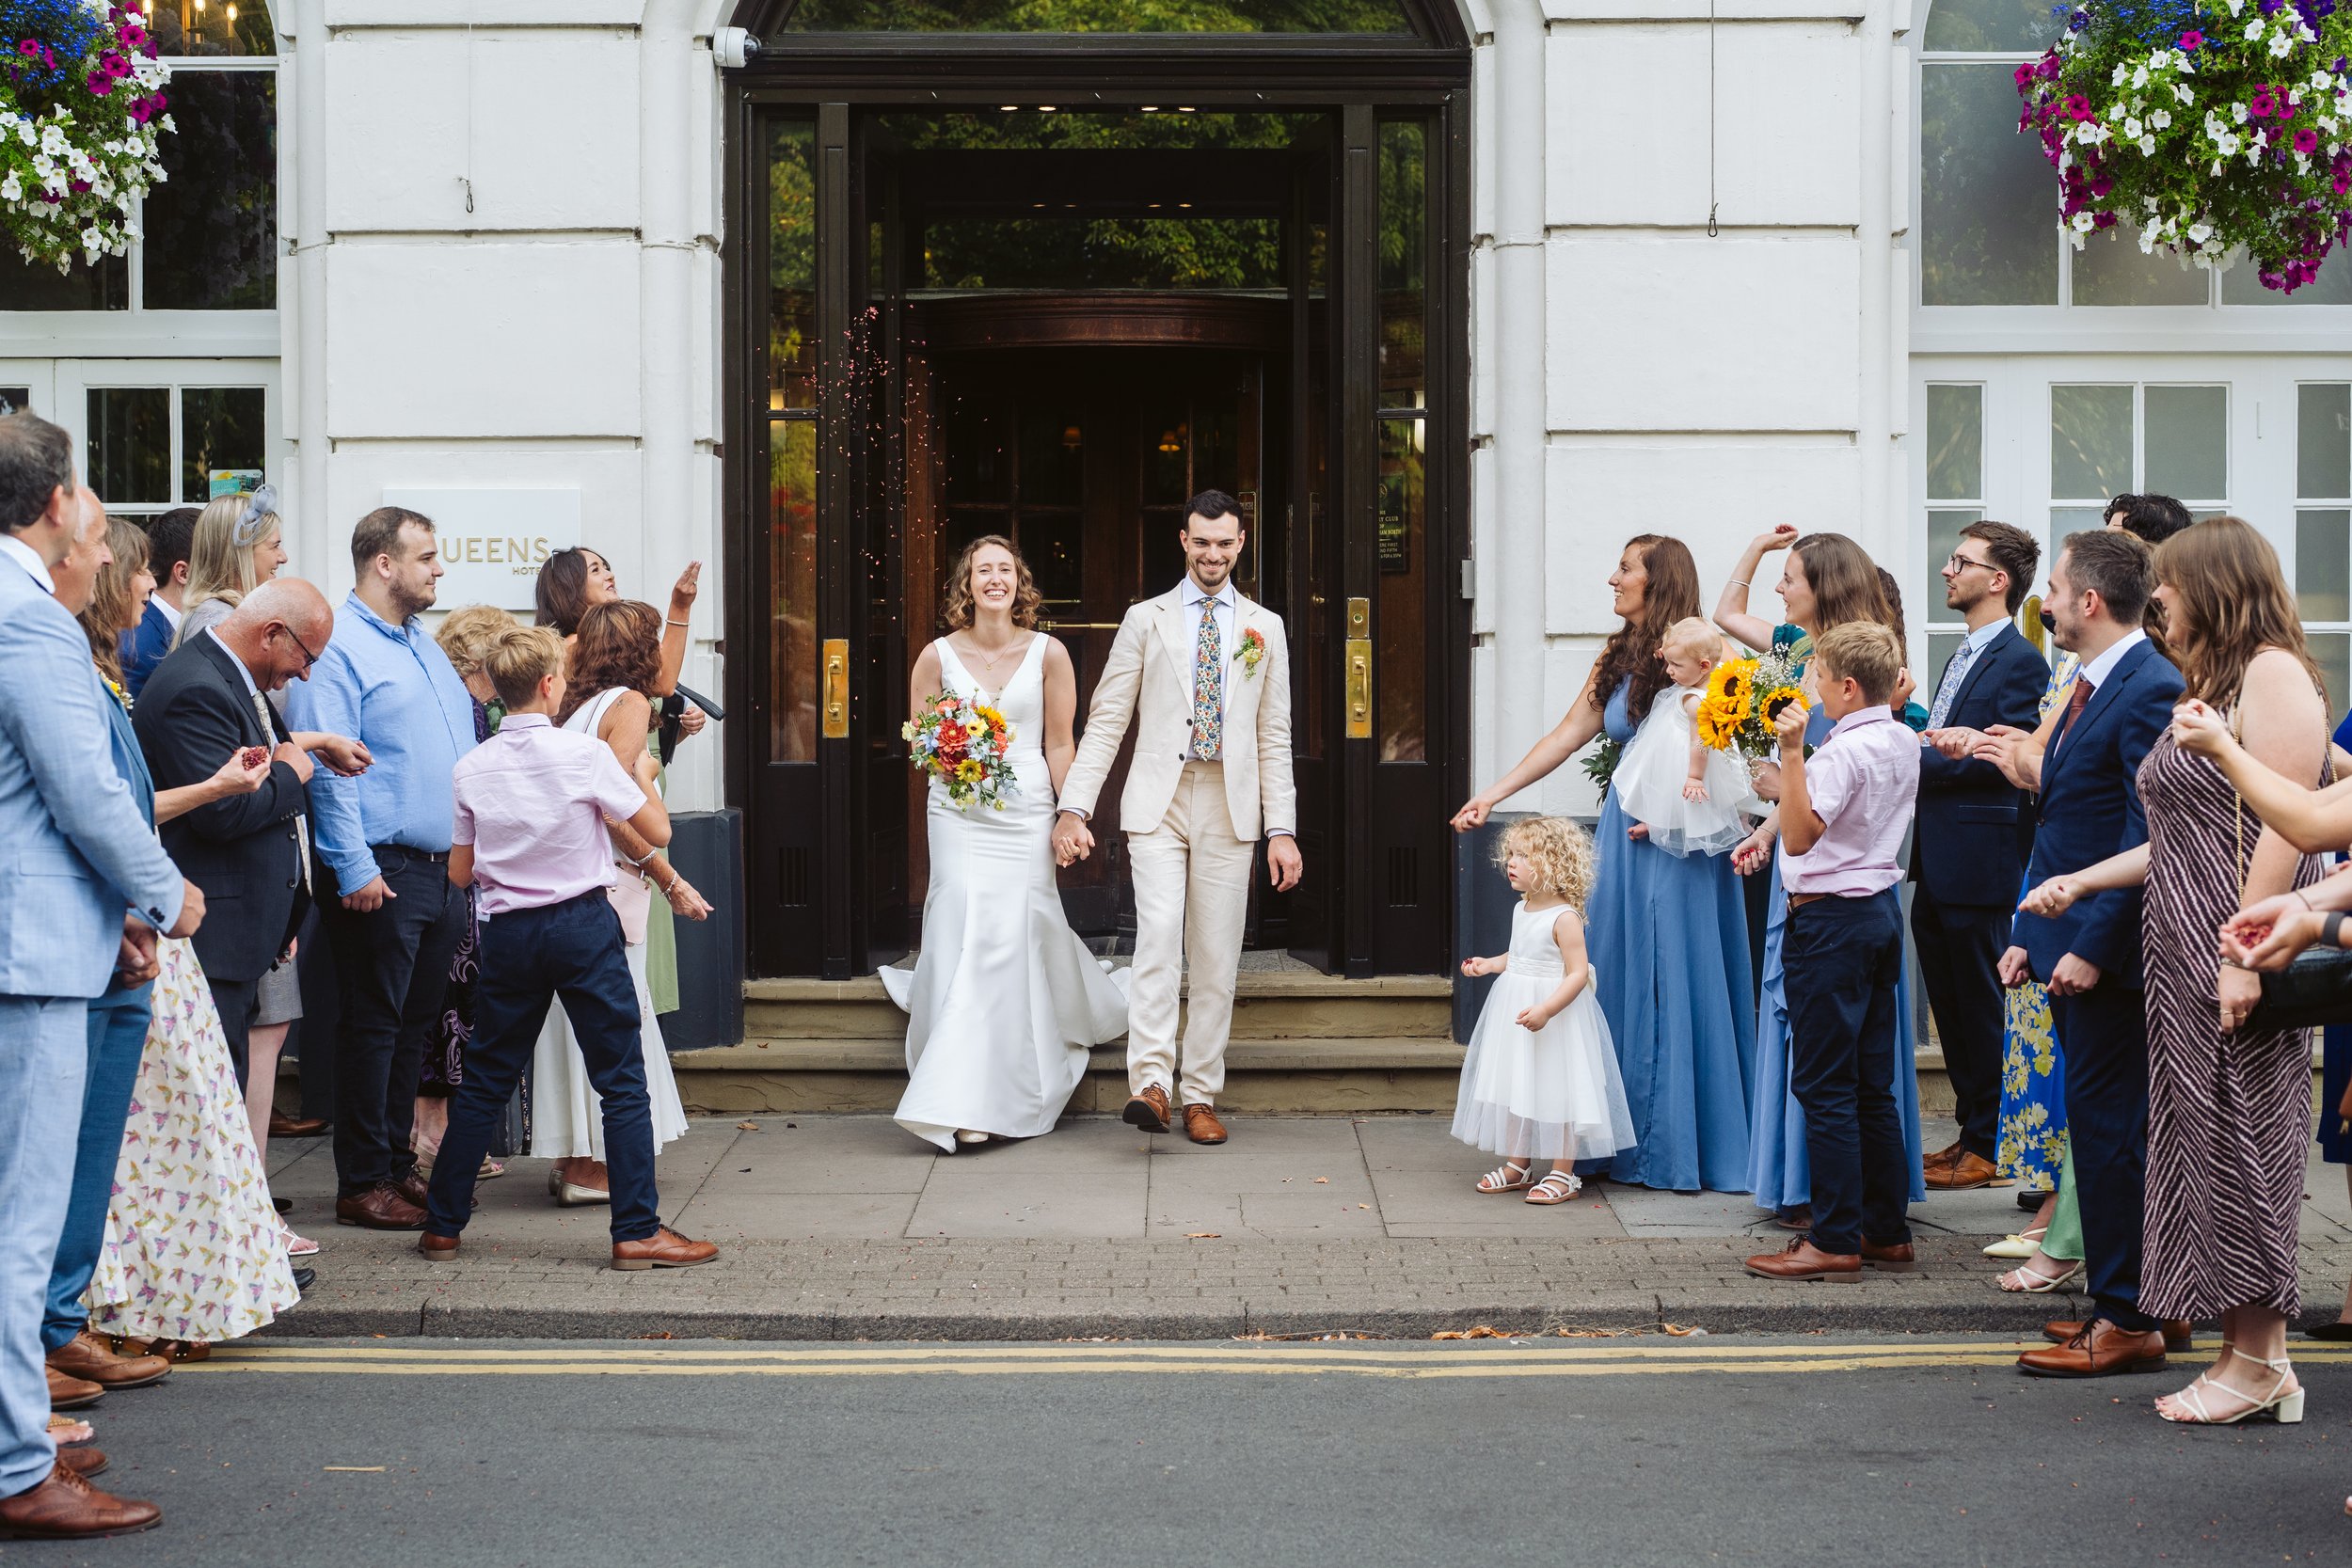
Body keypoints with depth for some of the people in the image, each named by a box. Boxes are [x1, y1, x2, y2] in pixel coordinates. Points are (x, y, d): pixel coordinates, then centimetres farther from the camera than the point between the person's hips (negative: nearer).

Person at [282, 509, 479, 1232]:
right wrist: (353, 868, -21)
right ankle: (363, 1184, 5)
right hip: (382, 873, -8)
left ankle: (399, 1163, 22)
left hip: (445, 867, 8)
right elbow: (327, 765, -17)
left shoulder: (424, 645, 17)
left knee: (415, 1025, 13)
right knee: (374, 1026, -2)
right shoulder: (337, 647, -12)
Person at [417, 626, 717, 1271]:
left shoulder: (471, 769, 1)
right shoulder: (584, 754, -10)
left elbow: (461, 872, 8)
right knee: (621, 1079, 1)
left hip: (508, 933, 4)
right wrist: (641, 776, 15)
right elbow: (657, 831, -4)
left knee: (485, 1081, 13)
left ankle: (443, 1224, 16)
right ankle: (637, 1231, -1)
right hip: (583, 926, -4)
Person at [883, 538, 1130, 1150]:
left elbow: (1059, 745, 4)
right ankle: (966, 1102, -3)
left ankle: (1008, 1093, 11)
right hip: (958, 816, 0)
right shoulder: (938, 656, 2)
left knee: (1015, 935, -4)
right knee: (962, 936, -8)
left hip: (1026, 812, 0)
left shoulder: (1048, 654, 1)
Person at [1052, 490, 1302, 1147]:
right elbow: (1105, 722, 4)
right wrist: (1074, 808, -5)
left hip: (1231, 808, 2)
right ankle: (1150, 1082, -21)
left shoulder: (1265, 628, 12)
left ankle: (1201, 1097, 9)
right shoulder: (1145, 620, 7)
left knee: (1217, 959, 2)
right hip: (1158, 802, -2)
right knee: (1159, 932, -20)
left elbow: (1274, 736, 11)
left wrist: (1282, 830, 4)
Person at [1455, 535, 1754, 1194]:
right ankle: (1630, 1142, 15)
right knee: (1619, 980, 7)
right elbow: (1564, 737, 13)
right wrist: (1492, 794, 9)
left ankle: (1681, 1144, 8)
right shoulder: (1616, 658, 12)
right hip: (1625, 833, 7)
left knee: (1675, 983, -2)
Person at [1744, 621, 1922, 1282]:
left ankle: (1835, 1241, -2)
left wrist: (1792, 753, -32)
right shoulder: (1904, 743, 9)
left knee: (1824, 1085, -4)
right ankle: (1887, 1232, 15)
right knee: (1873, 1086, 12)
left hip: (1829, 920, -9)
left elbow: (1799, 836, -27)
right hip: (1881, 907, 9)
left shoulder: (1843, 752, -18)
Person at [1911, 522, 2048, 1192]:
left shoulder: (2019, 663, -13)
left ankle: (1989, 1148, 8)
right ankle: (1969, 1131, 24)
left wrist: (1917, 760, -17)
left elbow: (1999, 760, -21)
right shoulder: (1965, 655, 17)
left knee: (1981, 1007, -1)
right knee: (1950, 1004, 15)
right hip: (1938, 861, 9)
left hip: (1979, 864, -9)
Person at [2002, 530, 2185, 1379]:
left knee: (2107, 1126, -5)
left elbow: (2148, 834, -21)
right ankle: (2124, 1303, 21)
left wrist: (2091, 947, -21)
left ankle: (2127, 1321, 0)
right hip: (2071, 944, 10)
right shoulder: (2091, 687, 15)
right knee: (2098, 1124, 13)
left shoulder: (2150, 689, -16)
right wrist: (2029, 932, 16)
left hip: (2106, 952, -10)